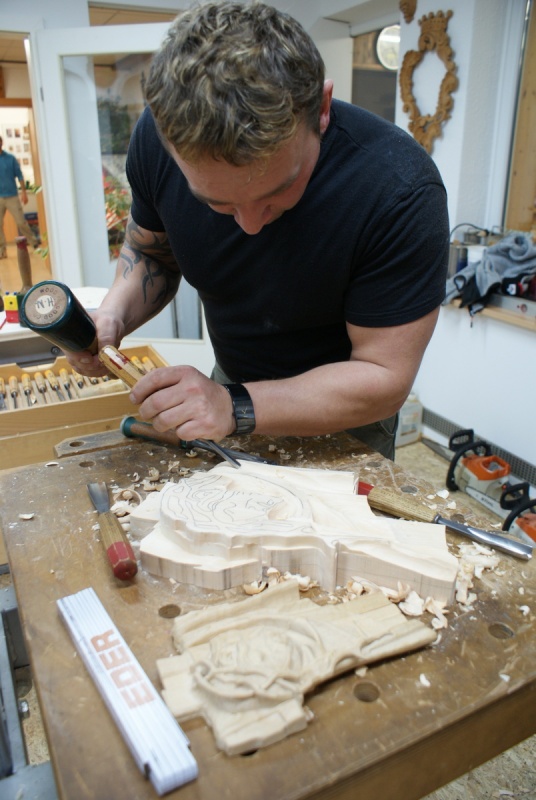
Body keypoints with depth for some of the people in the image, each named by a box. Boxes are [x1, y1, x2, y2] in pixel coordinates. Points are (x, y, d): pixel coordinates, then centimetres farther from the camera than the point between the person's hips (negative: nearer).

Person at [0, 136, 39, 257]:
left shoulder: (10, 158, 0)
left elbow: (19, 175, 4)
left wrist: (24, 192, 0)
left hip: (12, 196, -2)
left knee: (21, 222, -2)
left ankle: (35, 243, 16)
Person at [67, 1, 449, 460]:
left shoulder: (401, 192, -33)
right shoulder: (158, 138, -21)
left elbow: (385, 377, -27)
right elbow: (151, 252, -1)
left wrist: (237, 407, -37)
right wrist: (114, 314, -21)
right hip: (231, 380, 4)